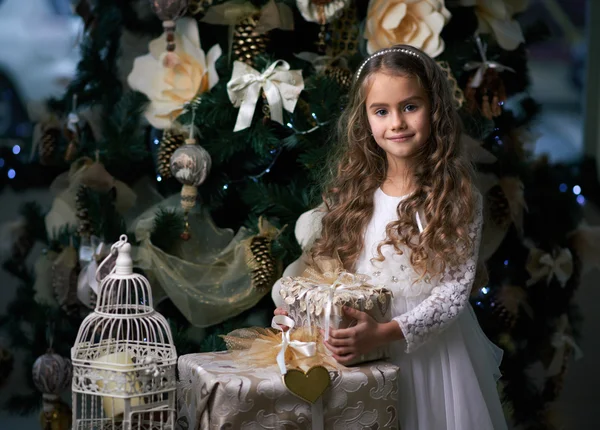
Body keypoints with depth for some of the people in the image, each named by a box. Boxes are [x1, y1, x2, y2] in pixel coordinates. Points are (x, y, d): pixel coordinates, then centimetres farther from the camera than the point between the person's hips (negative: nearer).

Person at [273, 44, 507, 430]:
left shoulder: (458, 197, -9)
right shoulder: (352, 193, 0)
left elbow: (455, 289, -14)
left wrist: (385, 332, -24)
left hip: (432, 348, -2)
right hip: (367, 355, 3)